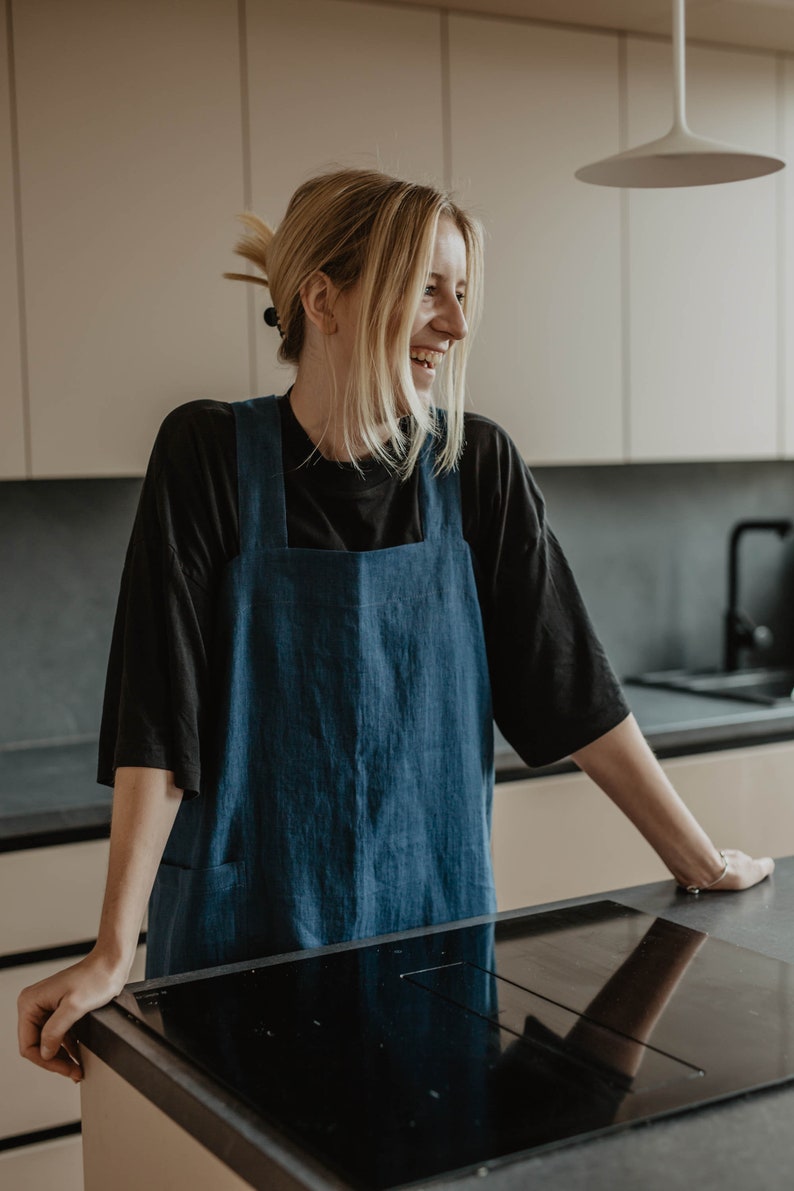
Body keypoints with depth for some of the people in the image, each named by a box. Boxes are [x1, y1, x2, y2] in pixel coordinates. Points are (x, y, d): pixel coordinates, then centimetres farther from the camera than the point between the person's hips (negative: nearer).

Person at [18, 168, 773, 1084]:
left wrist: (701, 862, 0)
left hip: (434, 923, 3)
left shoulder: (477, 468, -4)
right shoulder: (211, 457, -11)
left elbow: (570, 689, -1)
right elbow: (158, 725, -14)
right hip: (246, 936, -2)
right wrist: (114, 952, -18)